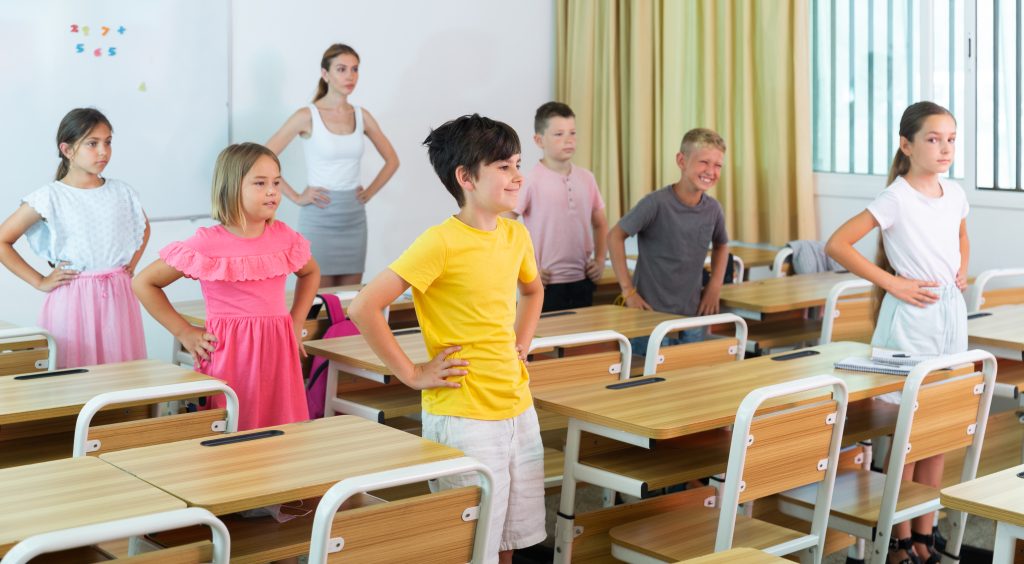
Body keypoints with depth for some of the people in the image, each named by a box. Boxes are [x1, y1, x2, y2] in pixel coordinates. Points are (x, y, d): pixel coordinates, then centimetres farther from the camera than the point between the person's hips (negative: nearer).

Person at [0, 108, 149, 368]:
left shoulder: (122, 193, 5)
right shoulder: (51, 197, -6)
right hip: (73, 299, -3)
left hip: (118, 297, 4)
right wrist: (39, 282, -5)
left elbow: (144, 227, 26)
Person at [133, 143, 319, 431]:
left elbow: (311, 273, 26)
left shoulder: (285, 237, 4)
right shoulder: (206, 244, -8)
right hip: (227, 354, -4)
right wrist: (184, 333, -3)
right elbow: (143, 283, 0)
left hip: (278, 353, 4)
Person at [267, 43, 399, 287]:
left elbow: (392, 160, 18)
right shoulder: (307, 116, -7)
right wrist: (296, 197, -11)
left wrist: (369, 193, 7)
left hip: (354, 218, 5)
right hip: (319, 219, -4)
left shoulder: (362, 116, 6)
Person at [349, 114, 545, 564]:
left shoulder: (516, 235, 5)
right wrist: (412, 374, -15)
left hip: (519, 408, 7)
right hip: (463, 418, -7)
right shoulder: (441, 242, -17)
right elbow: (363, 307, -20)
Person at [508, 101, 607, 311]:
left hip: (582, 281, 5)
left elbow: (600, 224, 20)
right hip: (546, 284, -5)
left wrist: (600, 260, 8)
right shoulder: (531, 181, -10)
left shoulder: (586, 178, 6)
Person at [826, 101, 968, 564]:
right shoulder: (896, 198, -13)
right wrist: (890, 282, -17)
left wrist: (962, 271, 10)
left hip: (951, 314, 6)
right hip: (911, 318, -6)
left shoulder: (955, 194, 7)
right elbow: (837, 244, -19)